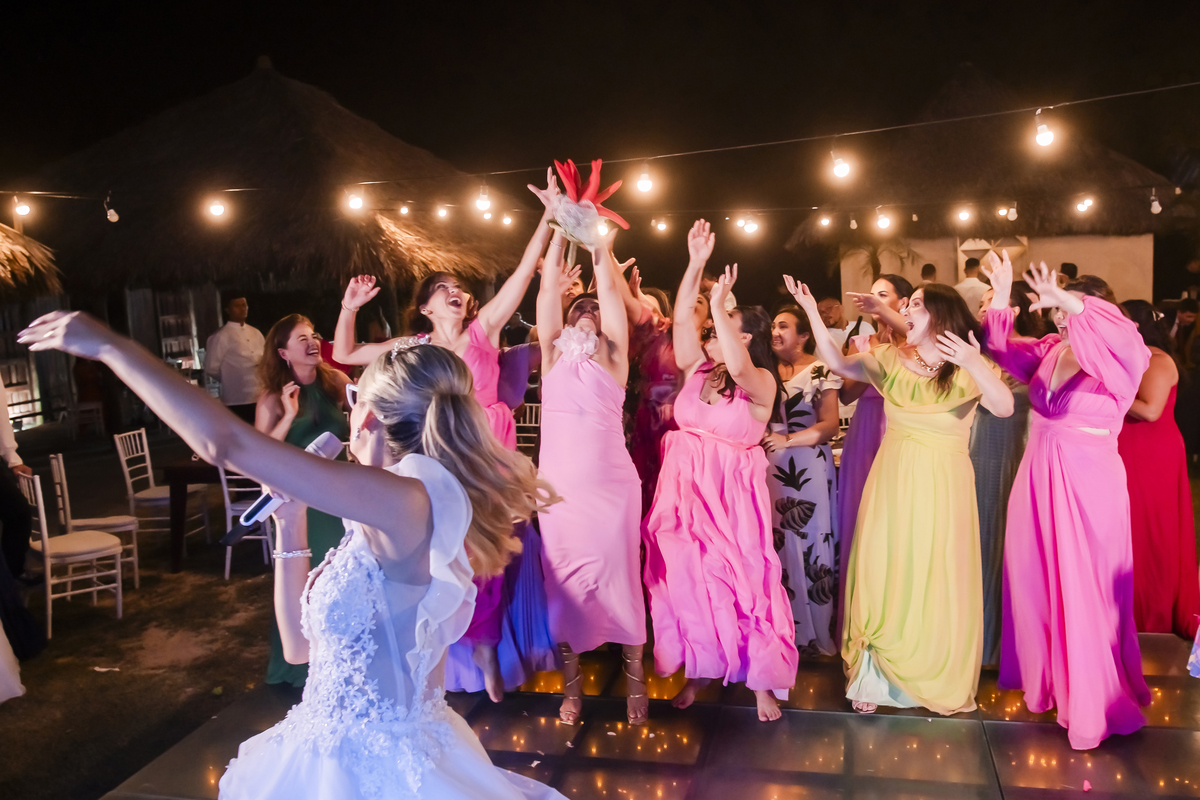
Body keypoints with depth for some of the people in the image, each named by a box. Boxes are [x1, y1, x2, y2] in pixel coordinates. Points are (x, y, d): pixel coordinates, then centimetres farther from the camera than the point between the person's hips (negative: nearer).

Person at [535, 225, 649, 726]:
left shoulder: (613, 356, 6)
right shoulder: (554, 355, 10)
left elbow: (610, 292, -1)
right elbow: (548, 293, 3)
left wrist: (601, 244, 0)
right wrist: (559, 234, 1)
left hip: (611, 485, -2)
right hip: (558, 486, 2)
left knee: (619, 577, 3)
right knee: (563, 582, 7)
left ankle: (635, 679, 18)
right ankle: (571, 685, 21)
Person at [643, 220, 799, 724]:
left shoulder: (762, 382, -8)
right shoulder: (698, 368, 7)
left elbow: (740, 367, -31)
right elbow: (681, 320, -4)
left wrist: (719, 307, -29)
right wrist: (696, 264, -11)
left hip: (732, 495, -5)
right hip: (684, 489, 5)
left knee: (741, 580, 2)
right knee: (686, 579, 8)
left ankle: (761, 678, 17)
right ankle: (699, 669, 25)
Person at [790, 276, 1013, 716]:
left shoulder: (968, 369, -5)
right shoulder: (891, 358, 6)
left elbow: (1004, 407, -21)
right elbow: (839, 364, -1)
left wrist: (974, 363, -38)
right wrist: (812, 313, -11)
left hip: (942, 486, -2)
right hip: (892, 481, 3)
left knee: (936, 583, 4)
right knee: (882, 576, 6)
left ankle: (939, 681, 25)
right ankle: (874, 676, 20)